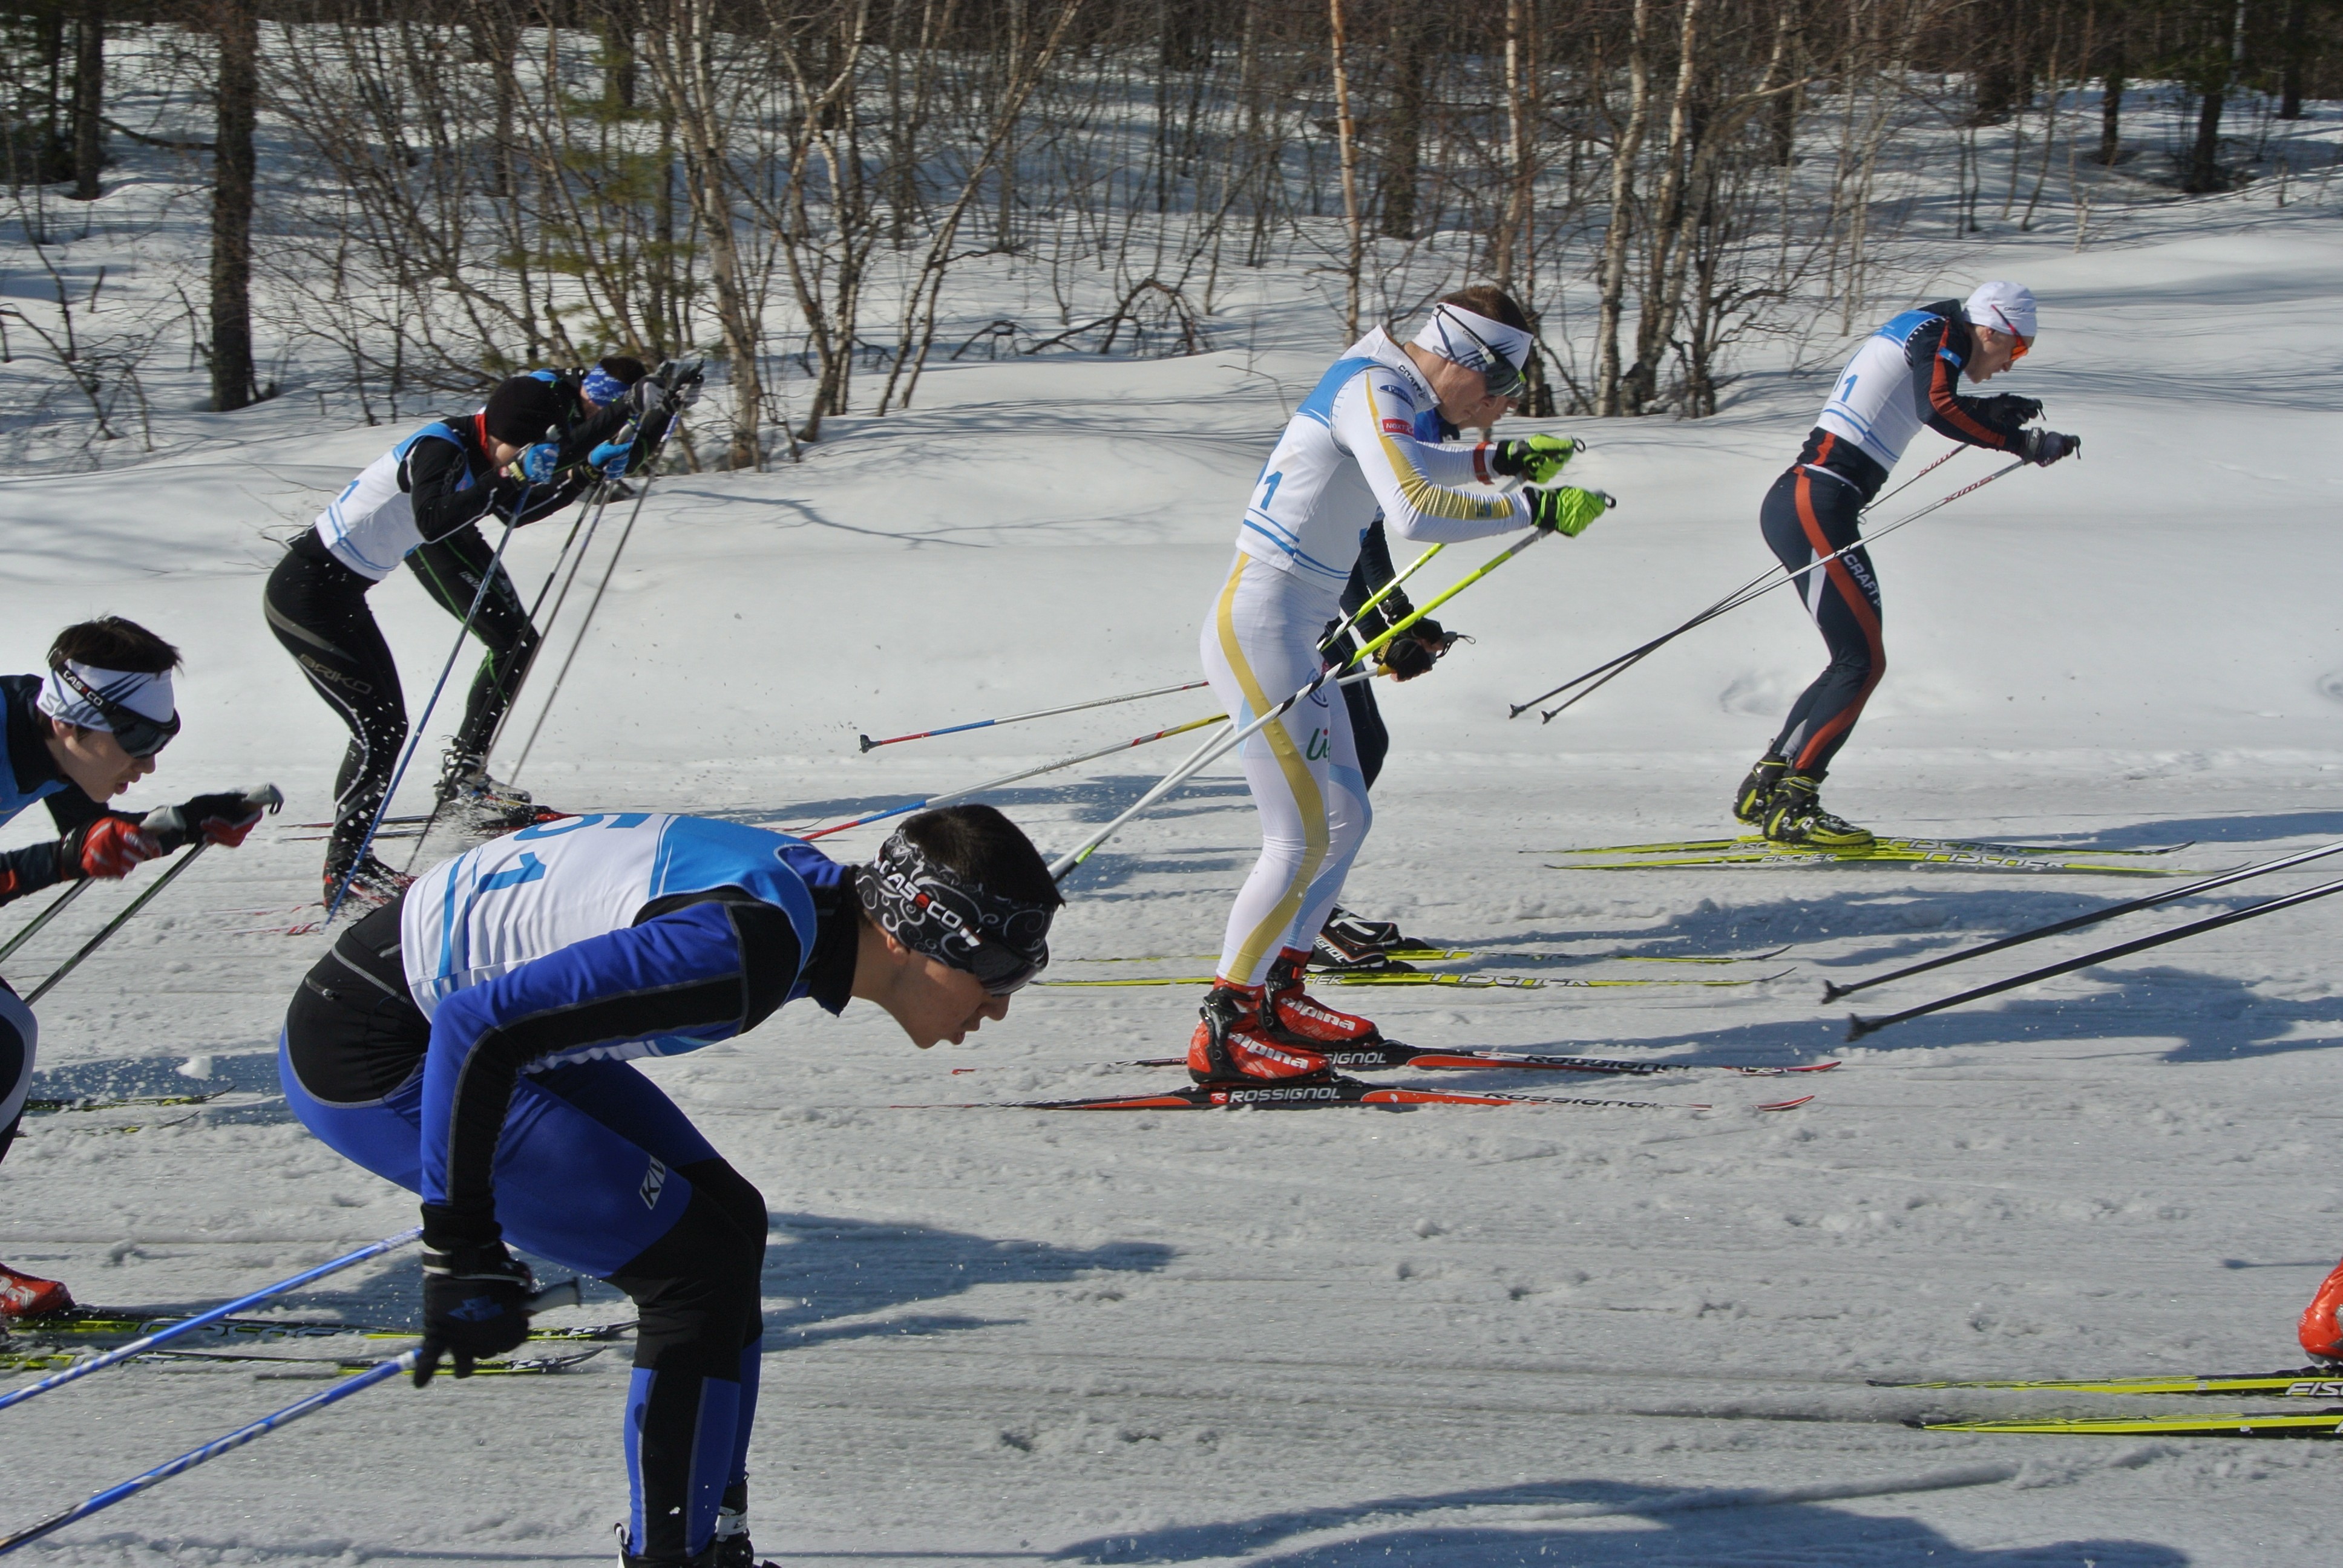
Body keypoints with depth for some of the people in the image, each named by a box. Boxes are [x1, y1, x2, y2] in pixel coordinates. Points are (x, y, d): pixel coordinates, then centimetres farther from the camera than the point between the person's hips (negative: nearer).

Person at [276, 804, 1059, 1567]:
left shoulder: (817, 891, -2)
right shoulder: (743, 949, -30)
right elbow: (475, 1032, -32)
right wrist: (460, 1255, -25)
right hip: (365, 1056, -10)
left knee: (728, 1221, 11)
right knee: (704, 1270, -12)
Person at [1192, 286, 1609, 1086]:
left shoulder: (1392, 394, 12)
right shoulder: (1372, 390, -16)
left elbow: (1399, 465, 36)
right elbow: (1414, 510, -31)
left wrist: (1498, 458, 26)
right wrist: (1534, 509, -24)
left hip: (1299, 632, 10)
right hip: (1261, 627, -10)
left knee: (1346, 819, 15)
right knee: (1302, 839, -12)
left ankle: (1277, 995, 26)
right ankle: (1222, 1033, -7)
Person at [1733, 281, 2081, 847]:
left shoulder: (1917, 335, 23)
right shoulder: (1942, 332, -4)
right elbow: (1938, 409, -22)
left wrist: (1998, 411, 34)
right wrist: (2024, 443, -17)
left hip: (1800, 504, 10)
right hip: (1814, 506, -10)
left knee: (1857, 659, 14)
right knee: (1863, 661, -10)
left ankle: (1766, 788, 17)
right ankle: (1791, 808, -12)